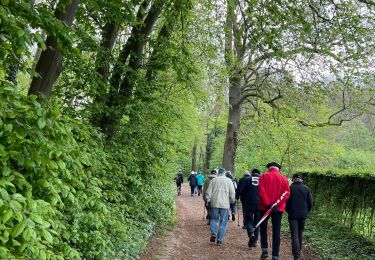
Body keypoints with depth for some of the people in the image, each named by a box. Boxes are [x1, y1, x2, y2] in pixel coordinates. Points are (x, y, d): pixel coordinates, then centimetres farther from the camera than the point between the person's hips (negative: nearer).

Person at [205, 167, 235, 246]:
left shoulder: (213, 180, 3)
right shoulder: (229, 181, 2)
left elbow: (208, 192, 2)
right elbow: (232, 194, 1)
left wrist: (208, 201, 12)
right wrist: (232, 201, 16)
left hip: (214, 204, 1)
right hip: (225, 204, 0)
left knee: (213, 219, 17)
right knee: (223, 222, 6)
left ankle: (213, 233, -4)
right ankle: (219, 240, 5)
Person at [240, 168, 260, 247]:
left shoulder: (247, 180, 2)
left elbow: (242, 192, 1)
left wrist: (243, 202, 12)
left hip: (249, 204, -2)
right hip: (259, 205, 2)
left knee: (248, 220, 8)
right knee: (257, 222, 11)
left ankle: (251, 233, -19)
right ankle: (254, 241, 12)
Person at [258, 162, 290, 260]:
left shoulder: (263, 176, 0)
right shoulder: (284, 179, 4)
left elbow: (261, 191, -12)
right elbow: (287, 193, -6)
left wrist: (267, 204, -17)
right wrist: (277, 205, -12)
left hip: (265, 207, -1)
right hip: (278, 208, 1)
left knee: (263, 228, 16)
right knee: (276, 231, 4)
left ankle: (265, 250, 8)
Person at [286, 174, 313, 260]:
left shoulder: (290, 188, -7)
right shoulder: (306, 189, 2)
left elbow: (286, 202, -6)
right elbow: (310, 204, 3)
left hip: (293, 215, -3)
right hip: (303, 215, 3)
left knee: (294, 235, -3)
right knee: (300, 234, 18)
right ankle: (298, 252, 29)